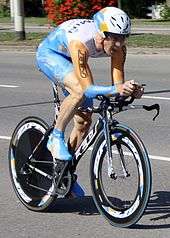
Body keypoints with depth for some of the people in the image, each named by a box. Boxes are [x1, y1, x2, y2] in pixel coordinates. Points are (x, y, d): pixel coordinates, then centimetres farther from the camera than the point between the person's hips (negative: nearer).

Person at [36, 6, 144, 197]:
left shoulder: (118, 46, -26)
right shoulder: (80, 42, -43)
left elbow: (118, 84, -24)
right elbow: (88, 88, -45)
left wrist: (130, 90, -46)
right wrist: (116, 90, -60)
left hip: (68, 61, 6)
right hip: (49, 53, -6)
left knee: (84, 121, 2)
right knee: (79, 91, -35)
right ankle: (56, 137, -15)